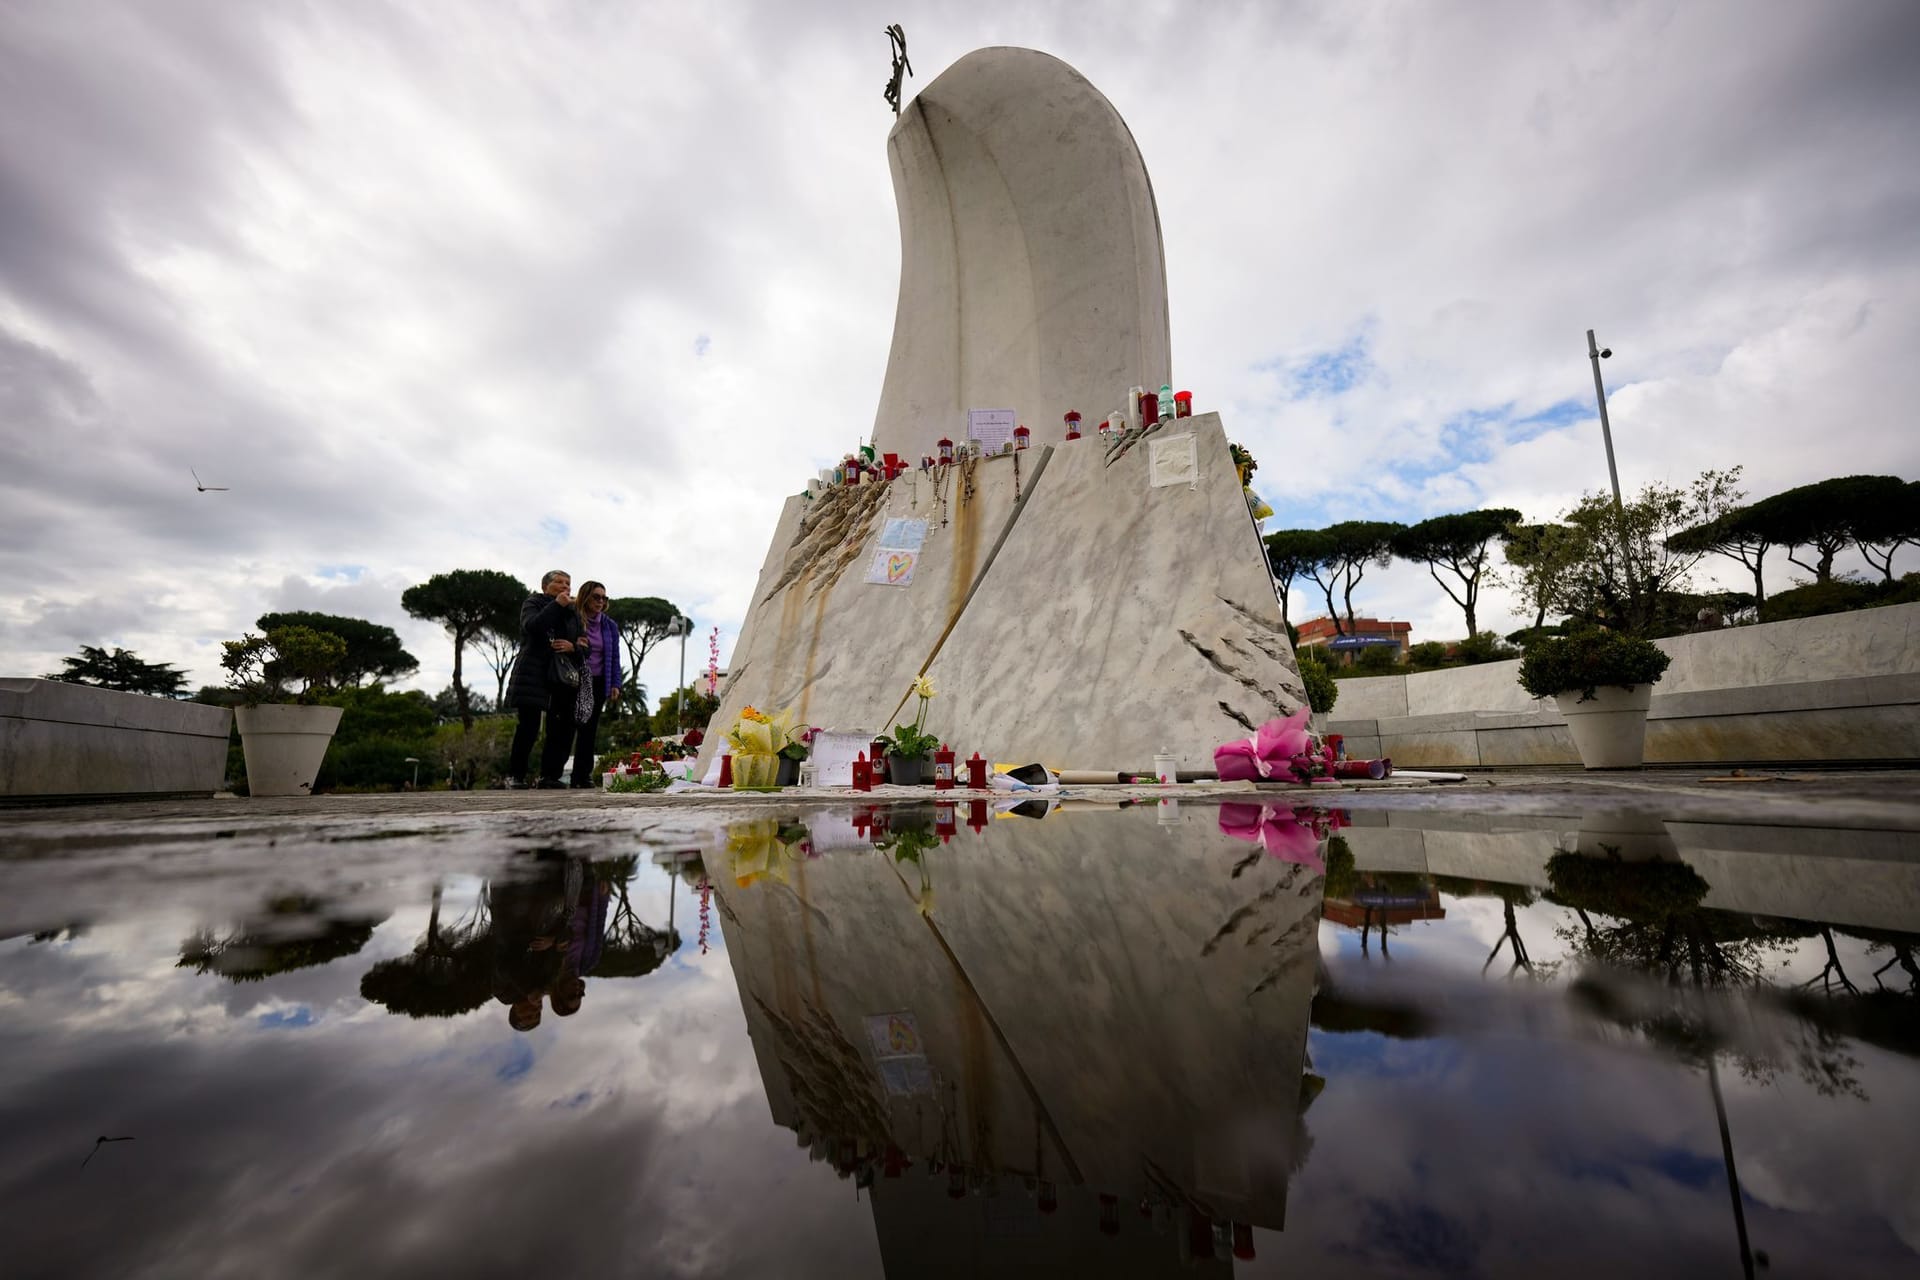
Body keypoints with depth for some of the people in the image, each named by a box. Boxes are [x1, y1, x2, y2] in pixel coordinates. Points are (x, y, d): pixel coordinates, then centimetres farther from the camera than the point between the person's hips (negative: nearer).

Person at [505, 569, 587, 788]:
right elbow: (531, 626, -14)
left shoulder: (573, 614, 20)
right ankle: (515, 775, 3)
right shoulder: (532, 603, 9)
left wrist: (572, 647, -6)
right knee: (528, 725, -8)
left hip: (562, 678, 5)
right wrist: (556, 604, -14)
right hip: (533, 675, -4)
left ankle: (549, 776, 3)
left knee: (562, 729, -3)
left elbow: (584, 649, 16)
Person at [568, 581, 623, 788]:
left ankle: (583, 775, 6)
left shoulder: (610, 626, 9)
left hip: (597, 684, 3)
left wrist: (615, 685, 2)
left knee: (589, 729, 3)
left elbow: (614, 658, 9)